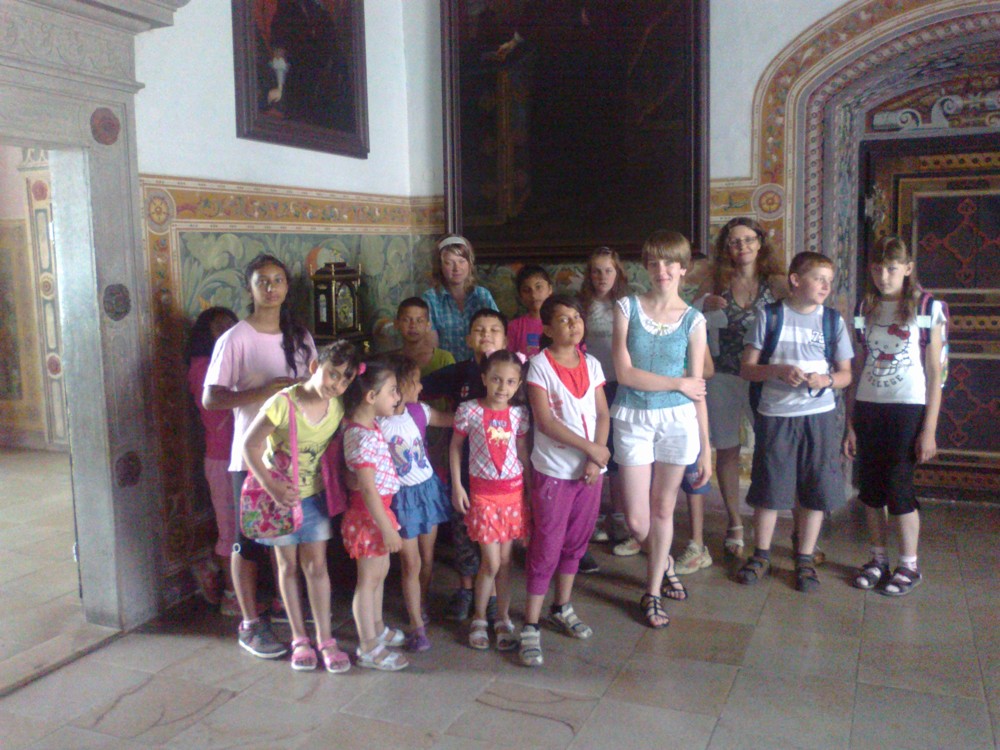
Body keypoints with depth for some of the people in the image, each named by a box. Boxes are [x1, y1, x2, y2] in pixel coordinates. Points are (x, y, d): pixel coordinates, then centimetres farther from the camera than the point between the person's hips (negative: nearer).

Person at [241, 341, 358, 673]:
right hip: (280, 494, -3)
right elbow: (250, 445, -19)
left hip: (313, 494, 3)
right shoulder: (283, 403, -24)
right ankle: (299, 639, 22)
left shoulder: (338, 409, -9)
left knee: (317, 565, 5)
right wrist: (272, 487, -21)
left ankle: (325, 639, 15)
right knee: (289, 565, 9)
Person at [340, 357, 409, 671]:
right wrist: (387, 528, -21)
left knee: (379, 572, 22)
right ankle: (368, 648, 15)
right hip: (369, 514, -10)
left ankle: (376, 628, 39)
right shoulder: (362, 436, -25)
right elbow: (368, 488, -25)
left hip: (378, 509, 10)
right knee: (369, 578, 2)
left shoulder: (369, 426, 6)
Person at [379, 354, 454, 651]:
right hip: (401, 496, -5)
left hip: (427, 488, 5)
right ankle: (417, 626, 15)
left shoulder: (419, 411, -3)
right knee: (411, 563, 2)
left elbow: (454, 420, 5)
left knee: (428, 558, 16)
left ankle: (421, 605, 39)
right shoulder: (375, 423, -18)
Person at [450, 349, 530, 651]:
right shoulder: (469, 410, -8)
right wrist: (457, 486, -1)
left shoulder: (519, 414, 0)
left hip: (513, 491, 3)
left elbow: (522, 452, 8)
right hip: (483, 492, -2)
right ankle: (479, 620, 20)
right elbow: (455, 447, 2)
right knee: (491, 562, -1)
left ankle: (503, 619, 24)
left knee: (505, 560, 9)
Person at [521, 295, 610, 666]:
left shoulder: (592, 365, 6)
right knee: (546, 548, -1)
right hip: (554, 471, -5)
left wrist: (595, 461, -9)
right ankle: (530, 625, 8)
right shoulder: (540, 365, -9)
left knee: (575, 542, 16)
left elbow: (602, 414, 4)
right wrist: (591, 448, -15)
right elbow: (545, 421, -16)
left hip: (590, 469, 5)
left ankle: (562, 608, 33)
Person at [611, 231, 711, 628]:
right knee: (636, 520, 3)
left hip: (678, 420, 0)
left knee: (663, 510, 9)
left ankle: (652, 592, 27)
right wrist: (678, 383, -7)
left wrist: (705, 449, 2)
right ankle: (664, 563, 37)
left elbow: (697, 390, 2)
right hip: (633, 419, 0)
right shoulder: (627, 308, -1)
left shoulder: (693, 320, 1)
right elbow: (624, 372, -9)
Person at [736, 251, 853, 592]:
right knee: (767, 489, 5)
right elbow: (747, 368, 0)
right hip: (774, 415, -1)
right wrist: (778, 371, -18)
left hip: (819, 415, 2)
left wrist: (826, 380, -12)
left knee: (816, 492, 5)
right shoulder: (770, 316, 1)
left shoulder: (833, 319, 6)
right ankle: (761, 555, 23)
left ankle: (805, 559, 22)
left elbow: (845, 374, 10)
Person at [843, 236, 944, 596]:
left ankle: (909, 566, 15)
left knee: (899, 488, -2)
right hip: (867, 409, 4)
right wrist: (850, 424, 4)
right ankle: (878, 559, 24)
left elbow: (934, 373, -4)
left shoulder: (927, 309, -3)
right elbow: (855, 369, 7)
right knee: (871, 488, 8)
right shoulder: (865, 309, 7)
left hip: (908, 410, -4)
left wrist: (929, 429, -8)